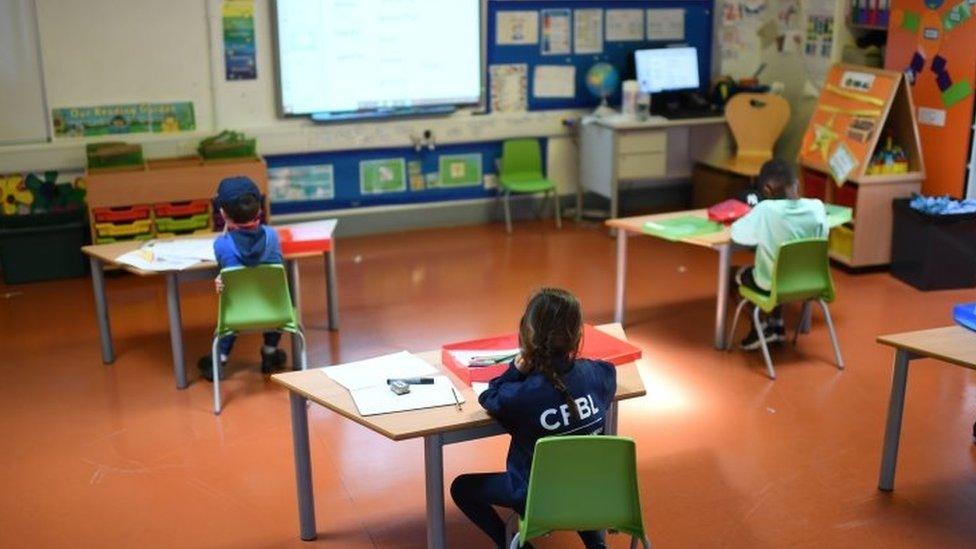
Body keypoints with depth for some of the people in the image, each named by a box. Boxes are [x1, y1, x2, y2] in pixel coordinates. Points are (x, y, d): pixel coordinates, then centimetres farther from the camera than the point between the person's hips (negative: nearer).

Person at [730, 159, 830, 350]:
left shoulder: (766, 209, -26)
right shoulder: (816, 207, -13)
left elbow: (736, 233, -15)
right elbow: (823, 234, 4)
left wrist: (754, 215, 3)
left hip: (772, 285, -4)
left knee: (740, 273, 27)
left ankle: (762, 329, 26)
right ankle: (776, 326, 36)